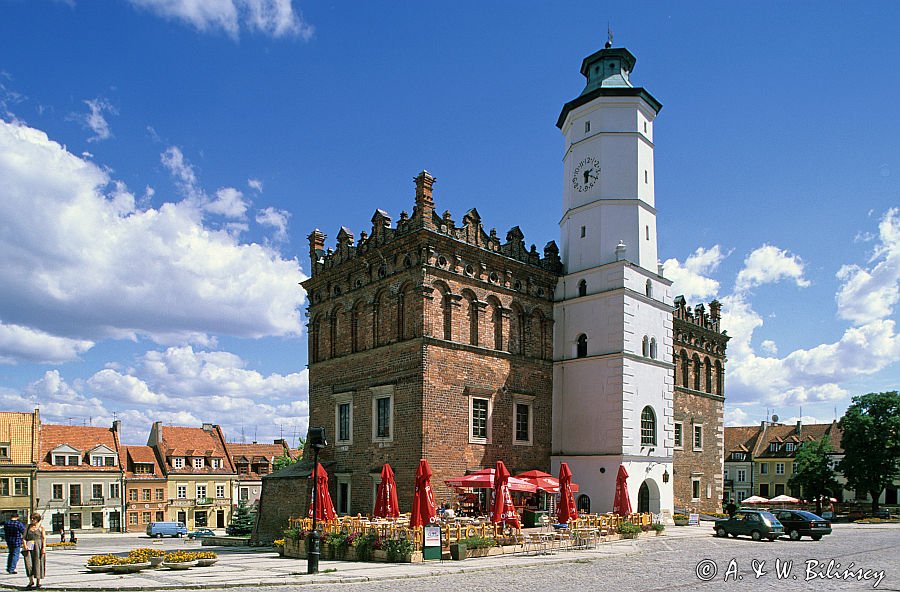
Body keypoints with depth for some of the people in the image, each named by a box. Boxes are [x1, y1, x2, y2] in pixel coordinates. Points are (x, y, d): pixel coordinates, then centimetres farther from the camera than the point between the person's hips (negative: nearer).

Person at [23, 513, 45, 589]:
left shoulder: (41, 528, 3)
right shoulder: (28, 526, 12)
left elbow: (44, 538, -2)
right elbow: (24, 537, 9)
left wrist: (44, 548, -12)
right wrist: (25, 545, -8)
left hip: (38, 546, -3)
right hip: (29, 547, 3)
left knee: (38, 563, 0)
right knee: (28, 563, -7)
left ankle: (38, 582, 9)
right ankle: (31, 581, 3)